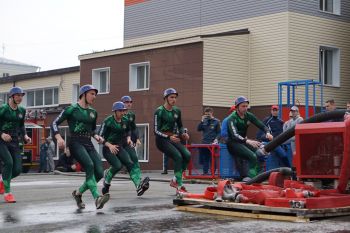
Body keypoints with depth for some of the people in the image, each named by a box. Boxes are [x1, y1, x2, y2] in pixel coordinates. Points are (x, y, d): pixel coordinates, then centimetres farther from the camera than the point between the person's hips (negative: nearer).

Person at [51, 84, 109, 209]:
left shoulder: (93, 112, 17)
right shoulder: (72, 109, 0)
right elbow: (54, 124, 0)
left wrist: (97, 137, 9)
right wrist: (59, 138, -16)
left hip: (88, 144, 6)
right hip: (76, 143, -6)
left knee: (99, 173, -8)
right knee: (89, 166, -30)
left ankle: (78, 193, 14)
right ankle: (97, 198, -38)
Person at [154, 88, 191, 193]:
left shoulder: (177, 111, 7)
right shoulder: (159, 111, -12)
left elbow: (180, 126, 20)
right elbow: (156, 131, -14)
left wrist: (183, 133, -2)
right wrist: (169, 137, -28)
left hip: (173, 139, 6)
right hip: (162, 140, -6)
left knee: (187, 155, -13)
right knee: (178, 157, -24)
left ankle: (175, 180, 2)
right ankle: (179, 186, -18)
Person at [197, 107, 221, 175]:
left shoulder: (216, 121, 2)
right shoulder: (204, 121, 12)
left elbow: (219, 132, 0)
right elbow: (198, 129, 4)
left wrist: (216, 139, -17)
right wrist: (202, 121, -5)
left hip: (212, 144, -4)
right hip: (204, 143, 4)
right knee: (204, 159, 3)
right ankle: (205, 172, 9)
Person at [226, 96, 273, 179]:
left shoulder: (248, 116, 4)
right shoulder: (232, 118, -15)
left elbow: (262, 125, 4)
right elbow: (235, 135, -30)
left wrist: (268, 133, -20)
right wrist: (248, 141, -47)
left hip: (244, 141, 6)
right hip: (233, 143, -6)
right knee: (253, 157, -29)